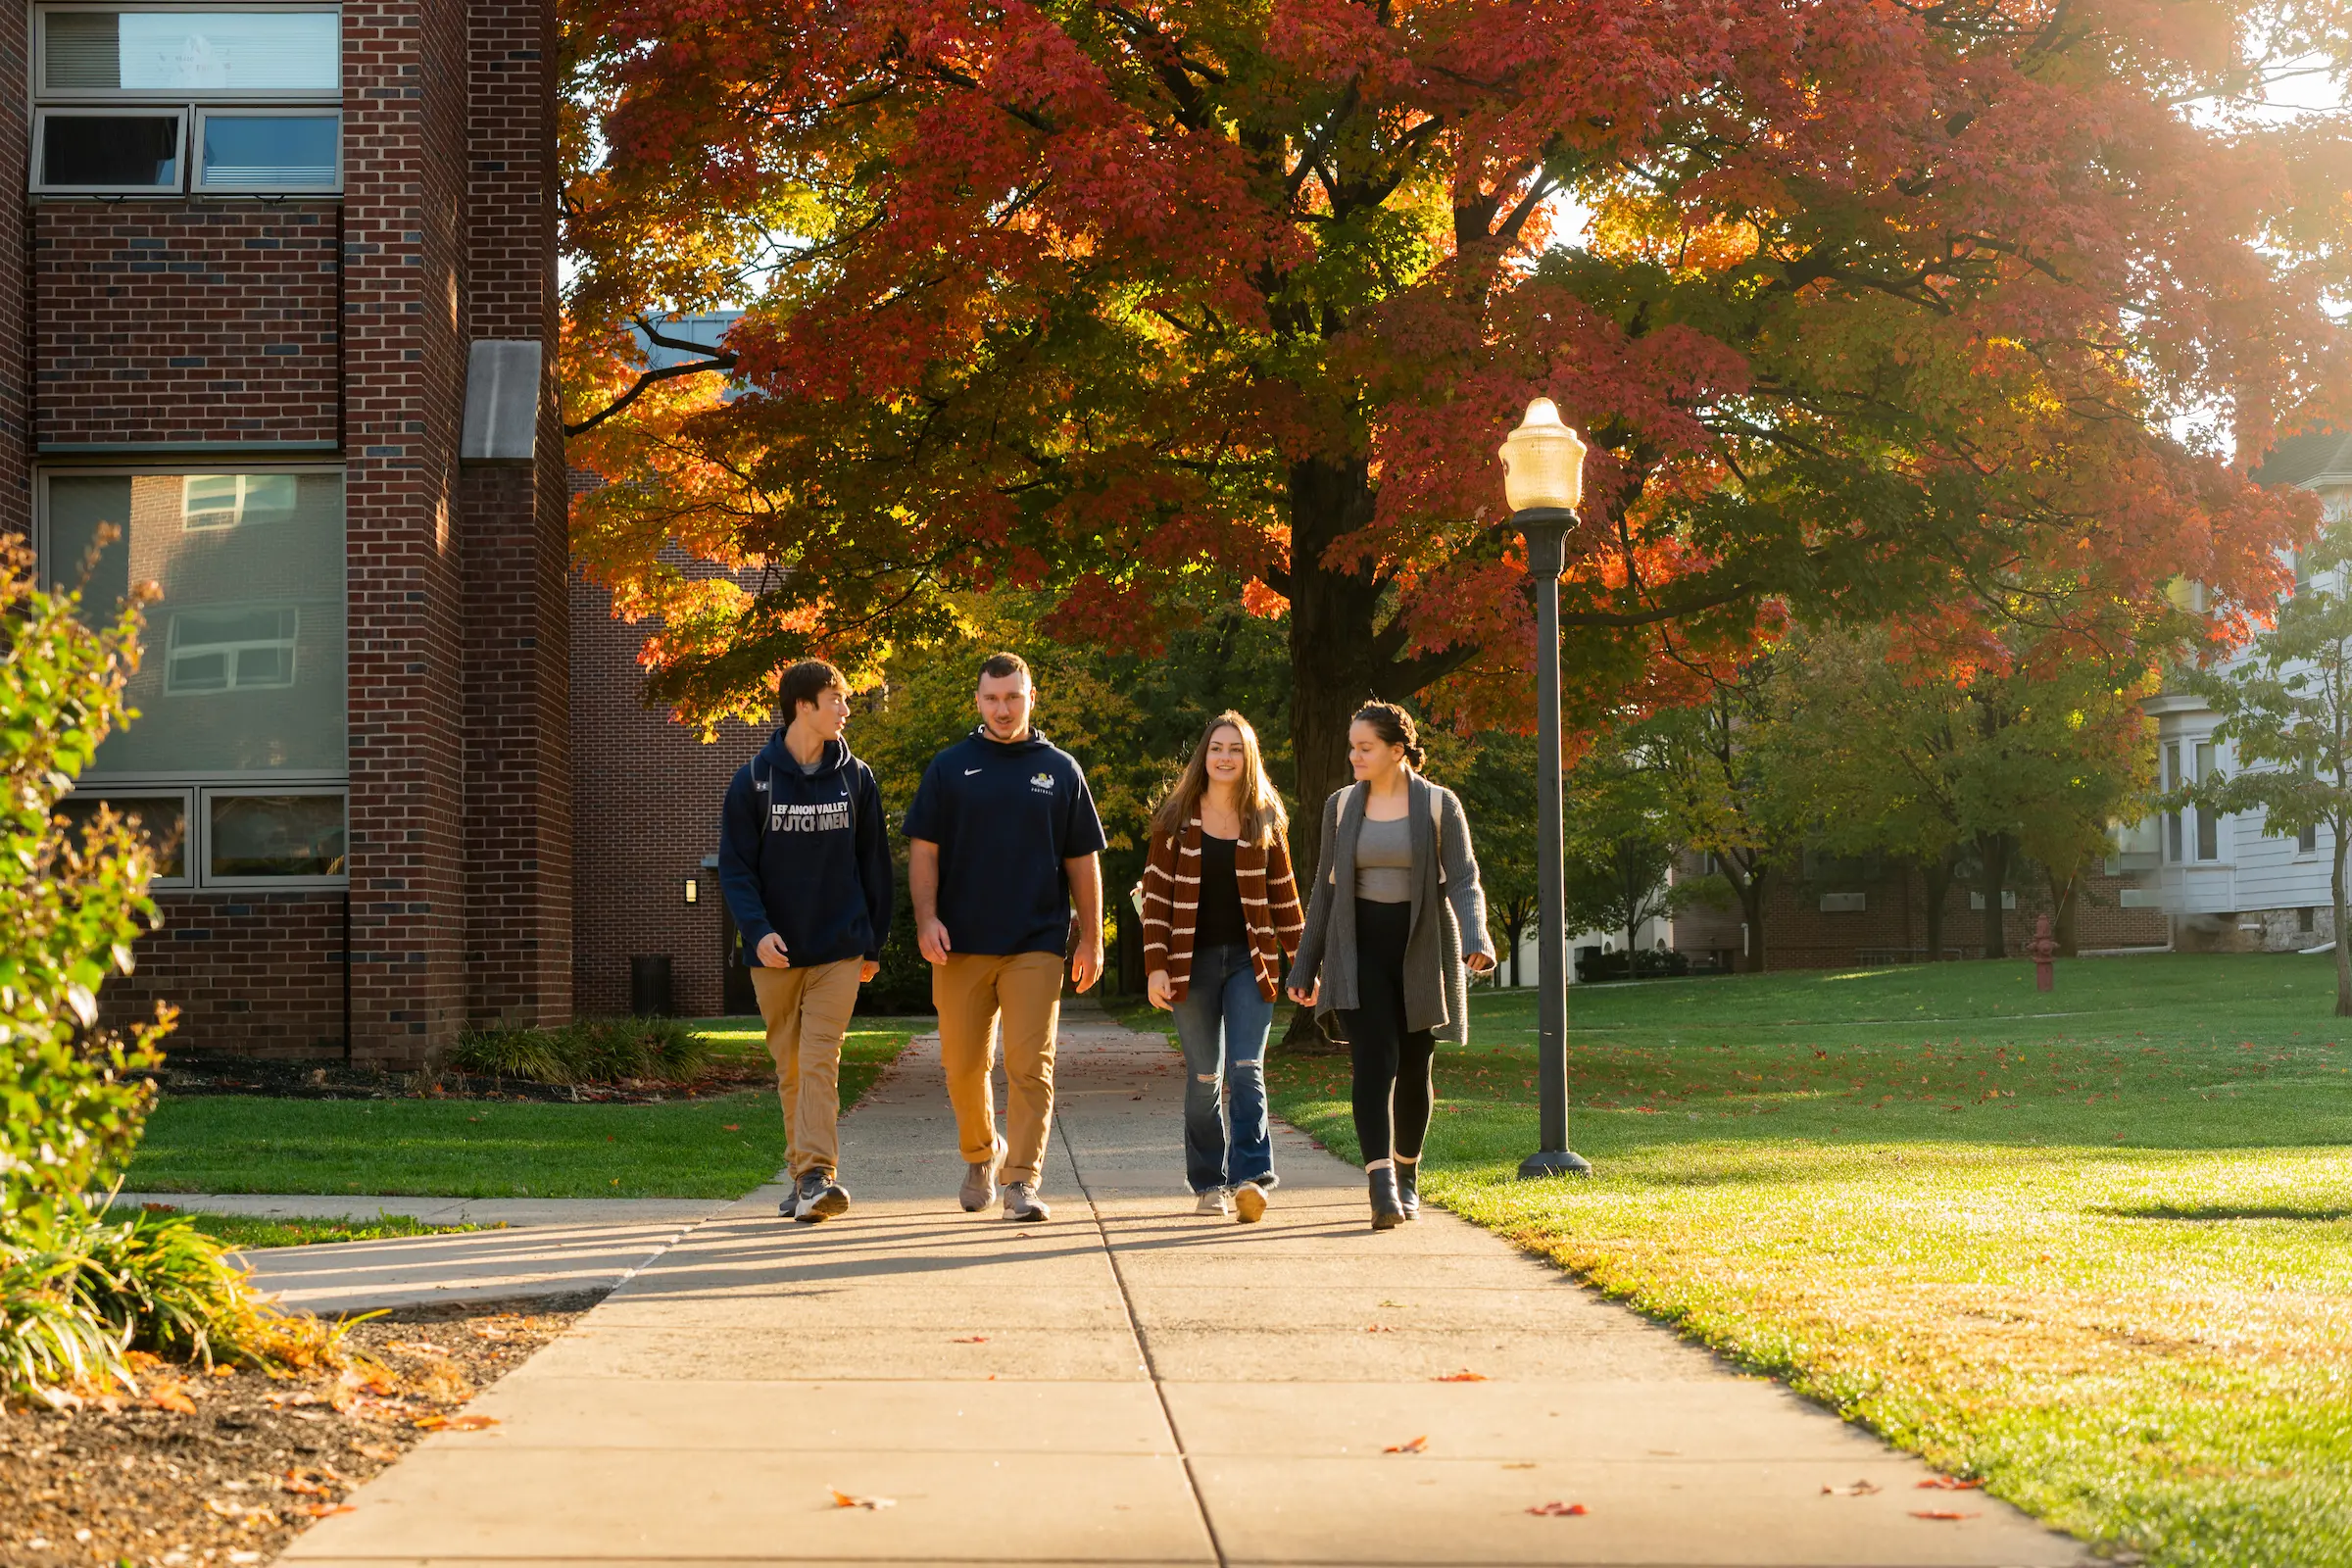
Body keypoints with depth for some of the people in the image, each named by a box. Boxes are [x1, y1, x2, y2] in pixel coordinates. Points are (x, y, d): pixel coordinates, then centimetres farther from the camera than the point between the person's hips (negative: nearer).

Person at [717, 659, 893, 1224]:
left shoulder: (855, 778, 4)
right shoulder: (755, 779, -1)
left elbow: (875, 865, 10)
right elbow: (734, 865, -3)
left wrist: (873, 944, 9)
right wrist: (758, 930, -16)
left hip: (838, 949, 0)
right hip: (776, 951, 0)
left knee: (820, 1063, -12)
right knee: (790, 1069, 8)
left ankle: (818, 1176, -19)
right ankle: (802, 1176, 19)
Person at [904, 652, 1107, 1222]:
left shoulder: (1060, 770, 9)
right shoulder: (950, 767, 8)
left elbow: (1082, 860, 11)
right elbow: (924, 850, 5)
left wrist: (1092, 938, 6)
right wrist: (927, 918, -9)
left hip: (1035, 945, -1)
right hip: (961, 944, 1)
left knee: (1030, 1066, -9)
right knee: (964, 1066, 6)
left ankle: (1022, 1181, -7)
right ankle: (980, 1154, 30)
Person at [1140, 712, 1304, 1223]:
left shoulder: (1265, 821, 6)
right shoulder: (1176, 819, 3)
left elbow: (1284, 896, 11)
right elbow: (1157, 894, 1)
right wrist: (1156, 966, -7)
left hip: (1249, 960, 0)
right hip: (1192, 963, 0)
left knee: (1246, 1070, -13)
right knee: (1204, 1077, 4)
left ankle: (1251, 1177, -19)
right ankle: (1209, 1184, 12)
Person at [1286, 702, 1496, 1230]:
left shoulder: (1439, 805, -2)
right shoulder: (1342, 805, 6)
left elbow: (1463, 881, -8)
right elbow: (1326, 888, 12)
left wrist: (1475, 939, -27)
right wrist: (1305, 966, 11)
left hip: (1421, 949, -1)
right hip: (1359, 949, 1)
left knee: (1415, 1068, 7)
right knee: (1374, 1061, -14)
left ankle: (1407, 1179, 28)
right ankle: (1383, 1192, -24)